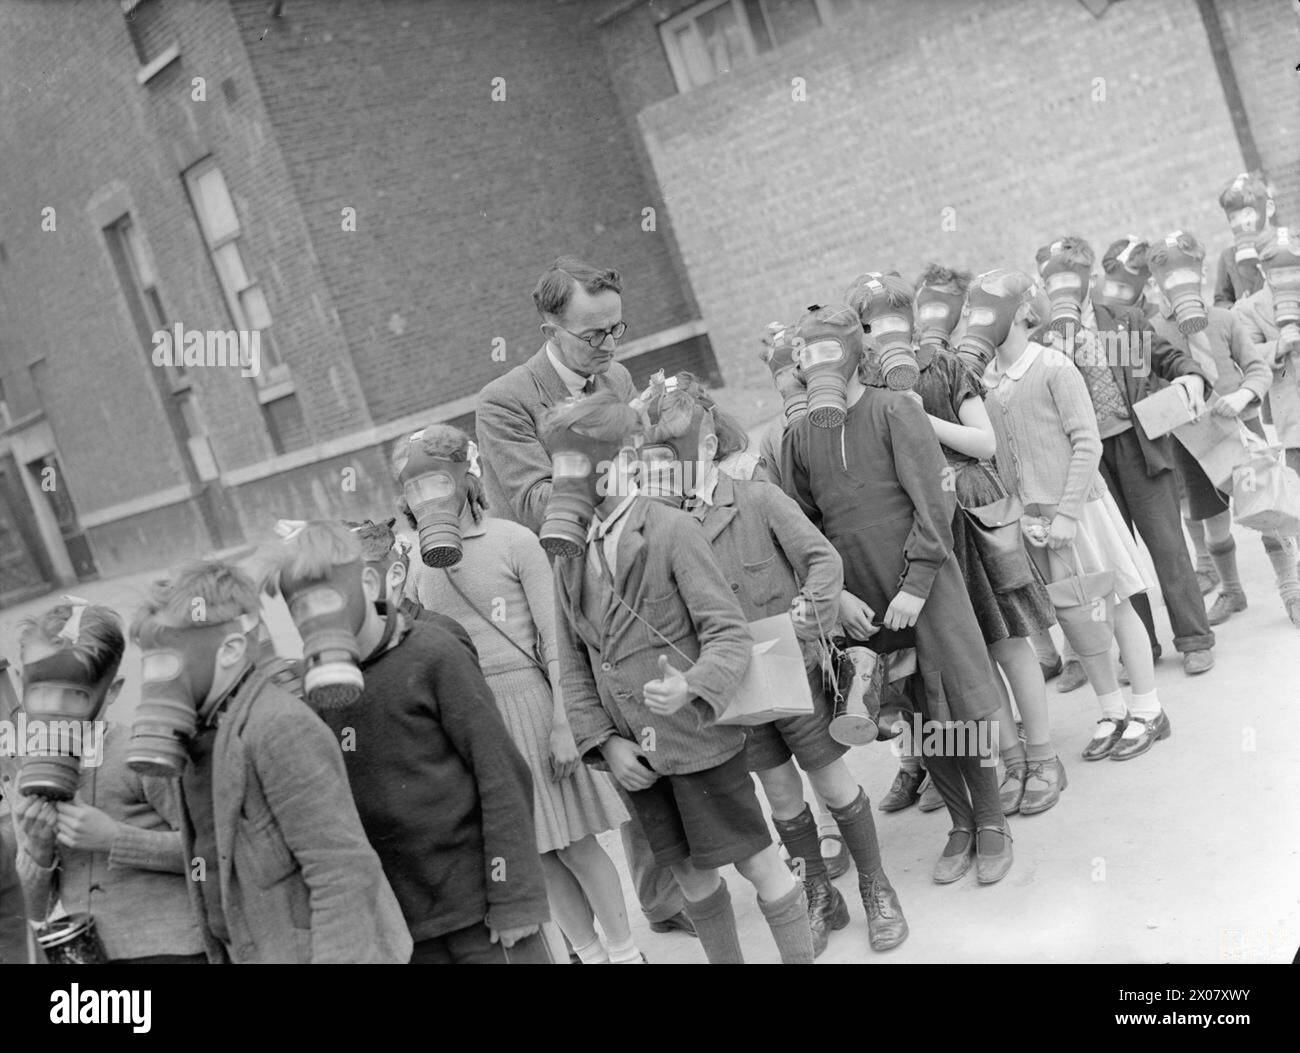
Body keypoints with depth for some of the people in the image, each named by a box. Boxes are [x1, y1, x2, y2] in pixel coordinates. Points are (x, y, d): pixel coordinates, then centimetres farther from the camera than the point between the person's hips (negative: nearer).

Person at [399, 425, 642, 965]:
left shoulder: (513, 541, -6)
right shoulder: (419, 564, 7)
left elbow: (555, 637, -9)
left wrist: (563, 723, -13)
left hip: (527, 701, -4)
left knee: (574, 844, 2)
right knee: (539, 854, 10)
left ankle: (625, 950, 20)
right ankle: (589, 951, 26)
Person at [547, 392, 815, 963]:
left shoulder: (671, 530, -11)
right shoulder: (569, 553, 5)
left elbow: (730, 631, -13)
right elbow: (572, 660, 7)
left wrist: (693, 687, -31)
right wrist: (605, 741, -4)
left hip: (697, 736, -5)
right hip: (633, 752, 5)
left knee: (755, 861, 2)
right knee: (687, 870, 17)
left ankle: (800, 953, 18)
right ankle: (724, 957, 35)